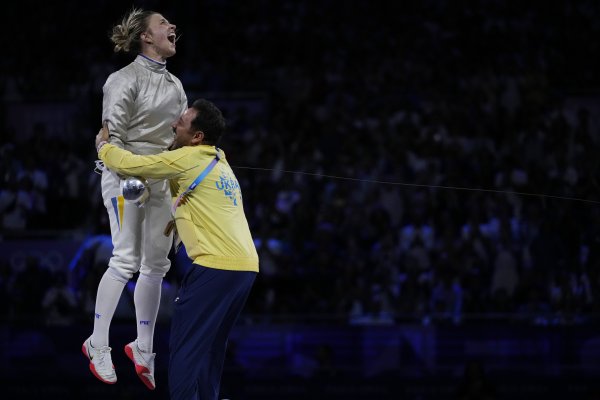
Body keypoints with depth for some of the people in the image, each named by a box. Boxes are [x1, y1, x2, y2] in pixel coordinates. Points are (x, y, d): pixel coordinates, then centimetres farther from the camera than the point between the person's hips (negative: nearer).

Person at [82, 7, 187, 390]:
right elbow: (112, 136, -14)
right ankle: (98, 344, 1)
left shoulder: (175, 84, 12)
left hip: (163, 181, 7)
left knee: (156, 265, 5)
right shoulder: (125, 79, -10)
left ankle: (143, 348, 13)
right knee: (126, 261, -10)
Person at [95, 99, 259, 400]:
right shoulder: (218, 163, 21)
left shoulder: (187, 159, -4)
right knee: (210, 346, 16)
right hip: (246, 266, 9)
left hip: (216, 266, -9)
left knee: (185, 346, -5)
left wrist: (102, 144, 19)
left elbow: (128, 164, 2)